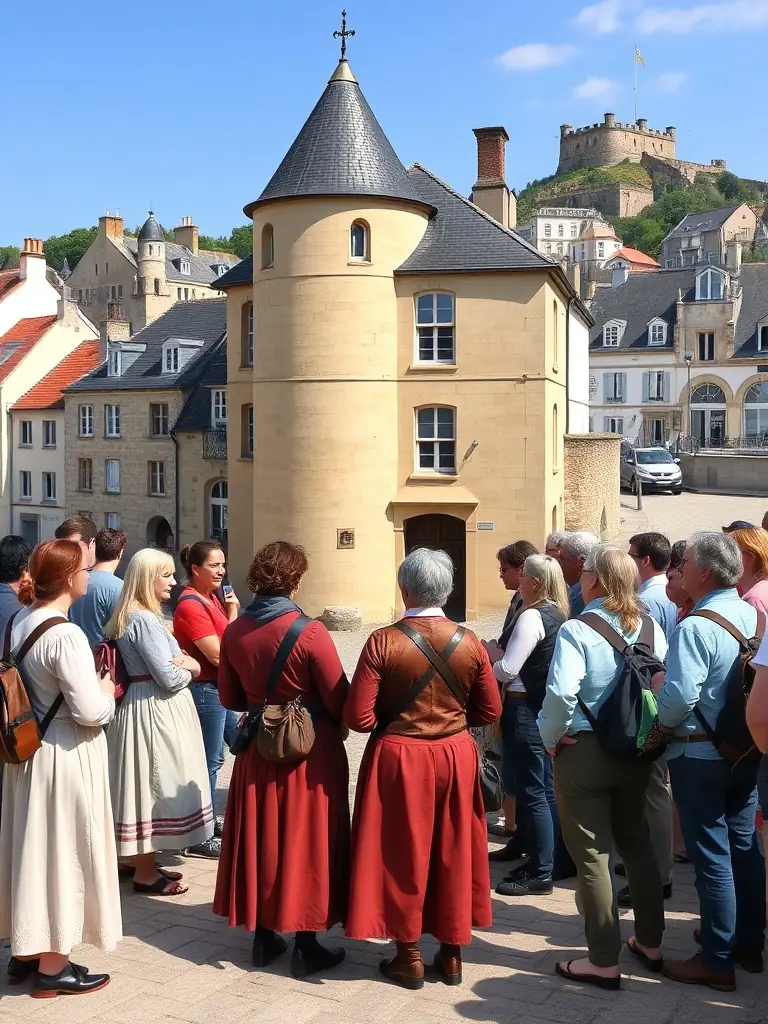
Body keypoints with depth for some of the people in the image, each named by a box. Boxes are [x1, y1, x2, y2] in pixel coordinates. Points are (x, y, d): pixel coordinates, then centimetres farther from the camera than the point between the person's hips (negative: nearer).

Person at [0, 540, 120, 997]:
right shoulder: (66, 635, -24)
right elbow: (89, 711, -24)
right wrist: (108, 691, -5)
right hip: (66, 756, -8)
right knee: (61, 852, 4)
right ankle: (52, 968, 17)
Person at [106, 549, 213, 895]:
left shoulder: (141, 616, 13)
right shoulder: (144, 620, -19)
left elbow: (192, 663, 14)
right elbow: (170, 678, -21)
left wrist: (186, 663, -7)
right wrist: (186, 670, -1)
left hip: (151, 708, 10)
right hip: (154, 710, -10)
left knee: (149, 786, 17)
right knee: (153, 786, 0)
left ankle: (146, 864, 28)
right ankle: (145, 874, 11)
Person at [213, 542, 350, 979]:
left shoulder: (235, 632, -3)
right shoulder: (310, 632, -19)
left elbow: (229, 697, 8)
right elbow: (339, 701, -14)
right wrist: (338, 726, 6)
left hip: (259, 749, 5)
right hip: (312, 750, -5)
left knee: (261, 837, 16)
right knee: (308, 840, 6)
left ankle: (264, 935, 26)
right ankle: (307, 946, 14)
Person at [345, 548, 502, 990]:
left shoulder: (382, 642, -16)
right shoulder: (469, 642, -7)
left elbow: (359, 717, -17)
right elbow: (490, 711, -1)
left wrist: (395, 720, 4)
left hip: (398, 757, -3)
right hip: (455, 755, 3)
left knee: (403, 854, 11)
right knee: (453, 852, 15)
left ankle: (410, 956, 21)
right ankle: (452, 954, 26)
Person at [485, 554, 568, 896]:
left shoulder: (531, 617, -18)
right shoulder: (559, 616, 9)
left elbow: (506, 670, -20)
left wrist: (493, 655, -1)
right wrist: (503, 655, 11)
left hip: (525, 710, -9)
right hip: (548, 708, 9)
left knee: (531, 792, -2)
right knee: (547, 789, 16)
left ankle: (540, 873, 5)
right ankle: (547, 859, 26)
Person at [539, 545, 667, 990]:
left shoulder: (577, 630, -17)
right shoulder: (649, 628, -1)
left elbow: (561, 693, -28)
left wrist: (552, 737, -11)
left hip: (584, 752, -6)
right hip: (636, 751, 6)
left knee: (592, 855, 5)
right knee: (637, 844, 21)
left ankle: (604, 961, 14)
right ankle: (650, 943, 34)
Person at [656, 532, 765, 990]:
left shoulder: (695, 628, -22)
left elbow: (679, 697, -28)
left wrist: (660, 725, -10)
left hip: (699, 754, -7)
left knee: (712, 855, 1)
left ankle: (717, 961, 12)